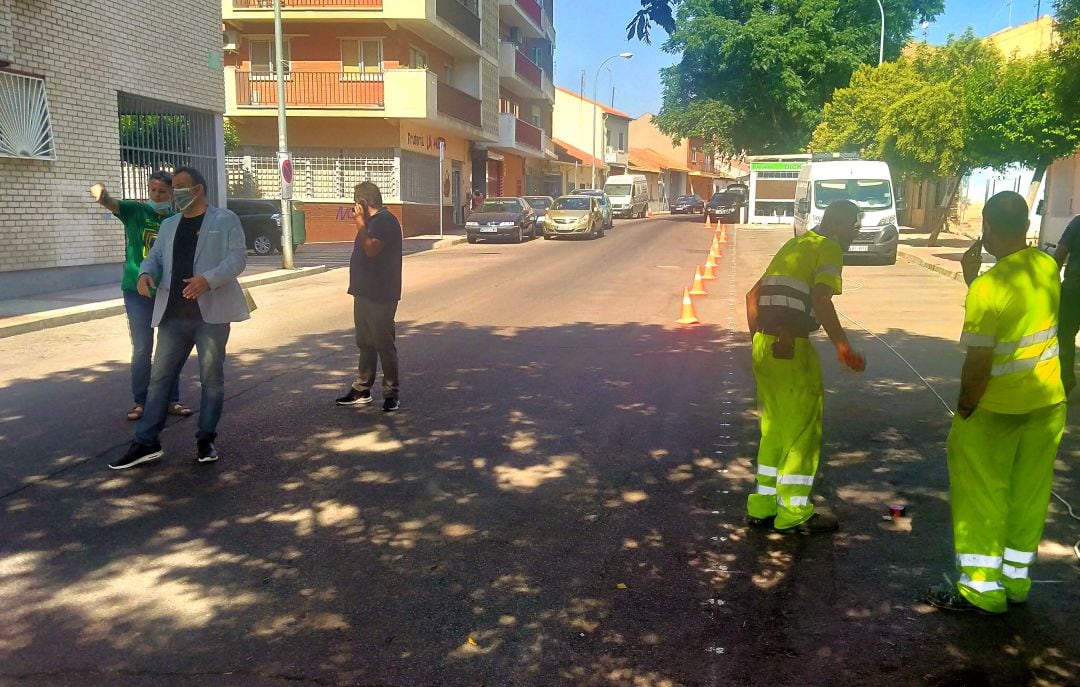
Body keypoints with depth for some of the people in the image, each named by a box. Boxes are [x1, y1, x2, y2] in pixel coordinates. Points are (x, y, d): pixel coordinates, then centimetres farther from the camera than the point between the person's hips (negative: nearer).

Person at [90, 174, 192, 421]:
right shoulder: (135, 211, -2)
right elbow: (112, 204, -22)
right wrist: (101, 194, -45)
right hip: (138, 291, -2)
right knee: (142, 348, 1)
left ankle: (172, 400, 17)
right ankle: (140, 402, 12)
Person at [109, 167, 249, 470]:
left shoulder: (225, 220, 2)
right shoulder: (169, 225, 19)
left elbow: (238, 256, -8)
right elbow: (155, 256, 17)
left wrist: (209, 279, -24)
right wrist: (146, 273, -8)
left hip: (211, 312, -5)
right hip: (173, 315, 5)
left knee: (211, 378, 4)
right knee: (159, 377, 4)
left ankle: (206, 439, 16)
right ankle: (146, 443, 9)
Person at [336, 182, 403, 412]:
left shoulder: (385, 221, -15)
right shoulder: (373, 221, 16)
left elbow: (371, 249, -26)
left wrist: (360, 224, -19)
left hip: (380, 296, -10)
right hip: (365, 293, 10)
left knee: (383, 344, -4)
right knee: (365, 343, 15)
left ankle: (391, 393, 4)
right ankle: (362, 389, 24)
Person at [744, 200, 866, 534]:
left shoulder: (794, 245, 21)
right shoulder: (829, 249, -3)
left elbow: (753, 295, 20)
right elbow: (821, 300, -19)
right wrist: (842, 346, -18)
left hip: (765, 346, 8)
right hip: (792, 349, -8)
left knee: (773, 428, 17)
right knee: (802, 431, 3)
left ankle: (763, 506, 23)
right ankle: (794, 513, 11)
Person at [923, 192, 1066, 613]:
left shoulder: (987, 287, -25)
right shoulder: (1048, 269, -2)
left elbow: (978, 364, -23)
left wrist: (964, 408, -8)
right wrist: (973, 279, 6)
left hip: (996, 408, -7)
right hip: (1048, 403, 7)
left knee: (980, 496, 7)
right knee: (1028, 494, 16)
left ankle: (981, 589, 14)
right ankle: (1015, 580, 28)